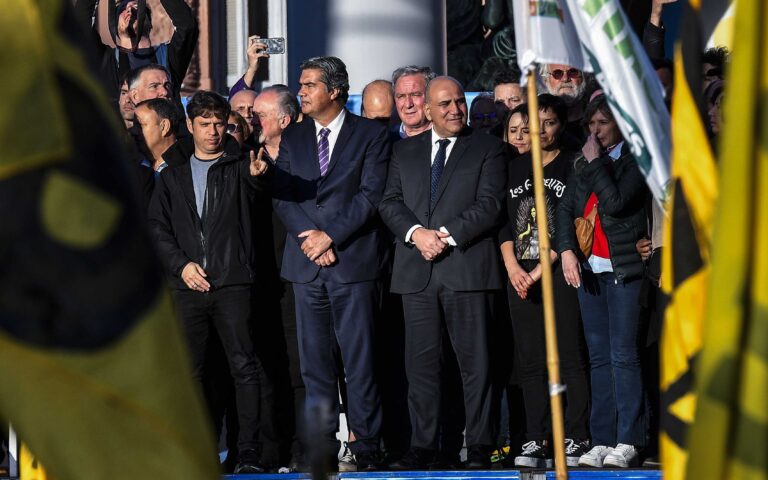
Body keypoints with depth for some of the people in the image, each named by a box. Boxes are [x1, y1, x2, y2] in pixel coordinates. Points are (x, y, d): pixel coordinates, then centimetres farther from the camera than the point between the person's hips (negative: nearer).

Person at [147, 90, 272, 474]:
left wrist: (257, 173, -40)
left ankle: (249, 453, -8)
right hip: (187, 285, 3)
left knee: (244, 367, -8)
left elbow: (253, 180, -16)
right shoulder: (175, 172, 14)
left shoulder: (237, 164, 6)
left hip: (232, 283, -3)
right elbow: (157, 226, 12)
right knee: (190, 371, 4)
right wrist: (181, 264, -2)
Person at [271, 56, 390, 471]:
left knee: (360, 359, -5)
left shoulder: (371, 135, 3)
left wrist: (331, 235, -12)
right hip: (305, 264, 4)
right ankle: (321, 445, 5)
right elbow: (282, 195, 9)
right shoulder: (292, 137, 15)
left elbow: (371, 195, -5)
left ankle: (366, 445, -1)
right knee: (314, 360, 2)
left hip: (353, 261, -4)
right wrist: (309, 236, -7)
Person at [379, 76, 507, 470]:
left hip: (466, 266, -3)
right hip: (416, 271, 3)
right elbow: (389, 202, 9)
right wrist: (416, 233, -10)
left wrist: (446, 235, -13)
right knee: (420, 362, 4)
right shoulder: (405, 151, 17)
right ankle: (422, 445, 8)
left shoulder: (487, 149, 6)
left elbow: (489, 205, -4)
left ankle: (479, 447, -1)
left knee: (474, 360, -3)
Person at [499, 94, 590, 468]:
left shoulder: (572, 166, 2)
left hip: (558, 273, -4)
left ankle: (577, 440, -7)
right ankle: (536, 441, 3)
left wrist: (538, 272, -10)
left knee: (571, 358, -7)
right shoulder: (516, 169, 16)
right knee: (531, 361, 3)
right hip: (520, 276, 4)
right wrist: (512, 266, -4)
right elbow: (504, 221, 12)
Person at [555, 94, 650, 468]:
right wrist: (566, 249, -3)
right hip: (588, 270, 6)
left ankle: (628, 442, -9)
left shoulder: (635, 161, -3)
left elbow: (616, 202, -16)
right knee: (599, 358, 6)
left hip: (623, 270, -6)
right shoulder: (582, 166, 15)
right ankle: (601, 441, 6)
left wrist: (596, 163, -8)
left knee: (623, 356, -9)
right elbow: (565, 209, 11)